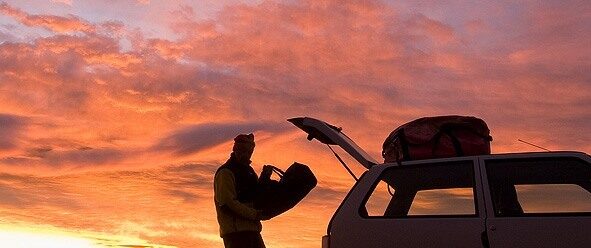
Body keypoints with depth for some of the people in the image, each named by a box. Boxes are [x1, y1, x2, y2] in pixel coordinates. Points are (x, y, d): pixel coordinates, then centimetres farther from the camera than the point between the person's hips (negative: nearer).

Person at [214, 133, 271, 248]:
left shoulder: (247, 170, 21)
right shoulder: (226, 172, -8)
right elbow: (227, 203, -18)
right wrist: (254, 214, -18)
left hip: (251, 229, 9)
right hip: (236, 230, -9)